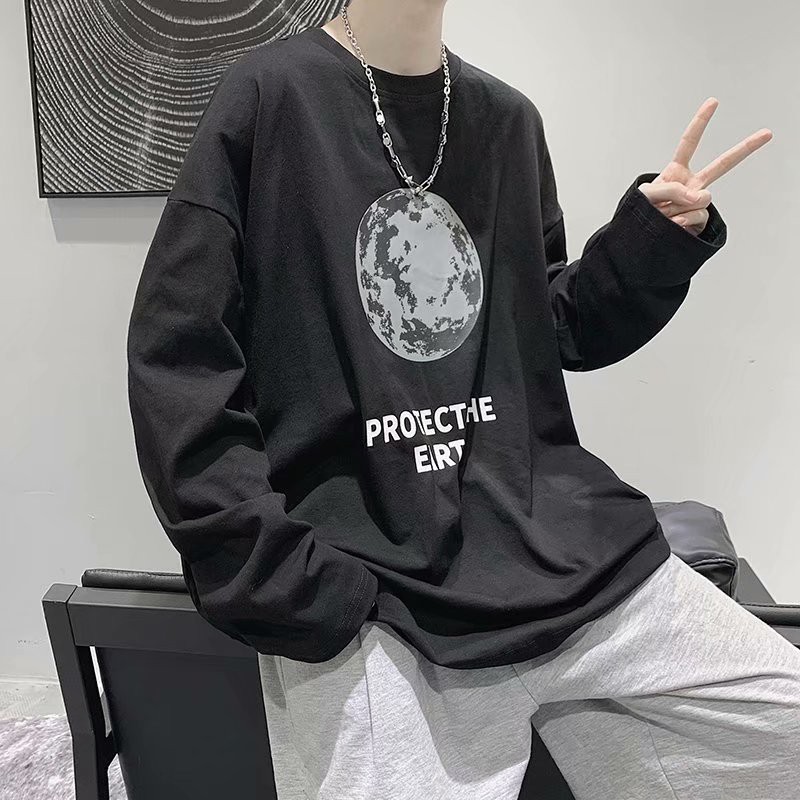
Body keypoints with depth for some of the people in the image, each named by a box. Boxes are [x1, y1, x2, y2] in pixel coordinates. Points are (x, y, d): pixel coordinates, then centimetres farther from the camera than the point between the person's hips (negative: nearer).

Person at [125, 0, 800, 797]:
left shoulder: (508, 118, 12)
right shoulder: (269, 95, -3)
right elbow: (177, 359, -7)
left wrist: (656, 239, 1)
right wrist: (274, 575, -13)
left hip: (567, 546, 5)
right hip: (371, 593, -4)